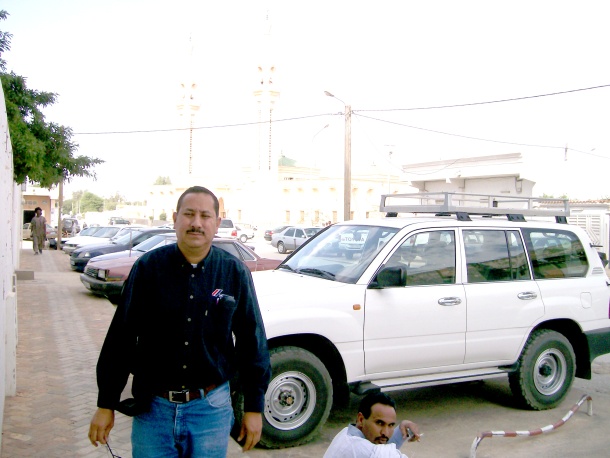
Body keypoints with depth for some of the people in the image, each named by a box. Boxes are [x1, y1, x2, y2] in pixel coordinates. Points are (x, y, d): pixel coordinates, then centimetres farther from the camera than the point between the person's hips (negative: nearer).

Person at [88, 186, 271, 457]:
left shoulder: (235, 273, -4)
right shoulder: (148, 267, -5)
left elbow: (252, 341, 1)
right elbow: (121, 337, -1)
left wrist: (254, 407, 2)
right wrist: (106, 404, 0)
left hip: (211, 408, 1)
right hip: (152, 406, 0)